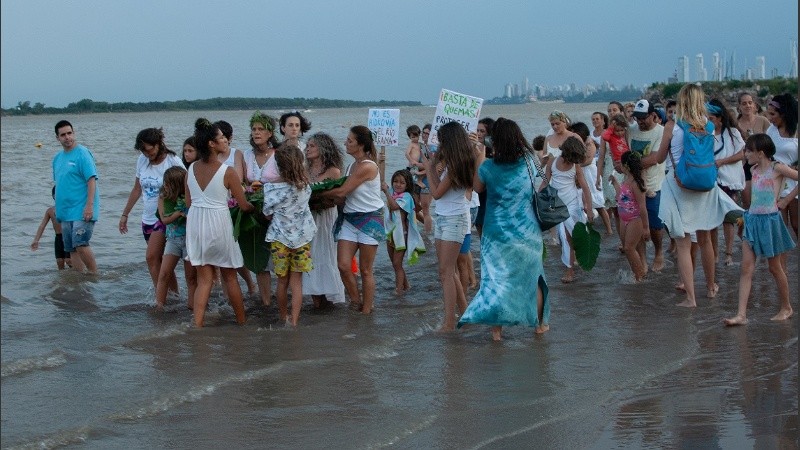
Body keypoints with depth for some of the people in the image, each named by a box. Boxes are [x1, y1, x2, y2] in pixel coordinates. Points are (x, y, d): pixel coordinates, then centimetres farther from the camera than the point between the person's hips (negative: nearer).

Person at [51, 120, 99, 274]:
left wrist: (89, 205, -23)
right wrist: (58, 209, 19)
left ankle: (95, 275, -5)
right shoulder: (57, 158, 14)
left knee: (80, 244, -16)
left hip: (81, 211, -8)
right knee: (72, 249, 9)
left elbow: (92, 180, -16)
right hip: (65, 212, 8)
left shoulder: (82, 153, -9)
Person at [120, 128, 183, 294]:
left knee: (151, 257, -16)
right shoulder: (142, 161, 5)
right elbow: (137, 189, 16)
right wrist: (125, 214, 17)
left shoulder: (173, 162, -13)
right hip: (148, 218, 6)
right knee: (161, 261, 9)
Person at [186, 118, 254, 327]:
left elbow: (188, 202, 8)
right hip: (218, 223, -4)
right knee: (230, 278, 13)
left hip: (195, 222, 4)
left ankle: (197, 326, 2)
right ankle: (242, 323, 25)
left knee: (204, 279, 11)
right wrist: (256, 207, 15)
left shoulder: (192, 169, 1)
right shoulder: (227, 172, -14)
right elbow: (244, 206, -7)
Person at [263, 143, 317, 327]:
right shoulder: (306, 186, -7)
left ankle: (283, 318, 27)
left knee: (282, 281, 13)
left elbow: (268, 214, -6)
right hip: (301, 238, 2)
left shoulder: (273, 188, -17)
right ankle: (294, 321, 2)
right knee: (297, 281, 5)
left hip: (280, 238, -2)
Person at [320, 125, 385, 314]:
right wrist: (331, 198, -14)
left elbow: (341, 192, -17)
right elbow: (342, 198, 5)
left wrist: (319, 194, -4)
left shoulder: (367, 167, -17)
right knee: (343, 266, -4)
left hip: (369, 220, -7)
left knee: (365, 270, 2)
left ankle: (366, 310, 12)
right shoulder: (351, 166, 11)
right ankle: (356, 302, 16)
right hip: (349, 218, 7)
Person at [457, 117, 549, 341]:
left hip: (498, 233, -2)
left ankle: (496, 328, 7)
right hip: (527, 232, 2)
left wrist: (479, 159, 12)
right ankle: (540, 323, 30)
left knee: (497, 278, 8)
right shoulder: (529, 162, -7)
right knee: (532, 276, 17)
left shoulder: (488, 167, -14)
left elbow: (477, 188, 5)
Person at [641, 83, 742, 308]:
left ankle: (690, 297, -2)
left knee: (683, 244, 1)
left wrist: (636, 161, 18)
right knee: (704, 238, 20)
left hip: (680, 186, -4)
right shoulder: (707, 124, 0)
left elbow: (659, 158, 1)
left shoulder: (672, 126, -9)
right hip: (705, 185, 4)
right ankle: (711, 286, 35)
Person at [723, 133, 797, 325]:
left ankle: (786, 308, 28)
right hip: (752, 220, 6)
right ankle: (741, 314, -9)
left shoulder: (777, 168, -10)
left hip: (769, 220, -6)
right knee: (746, 268, -4)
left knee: (775, 267, 8)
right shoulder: (754, 170, 9)